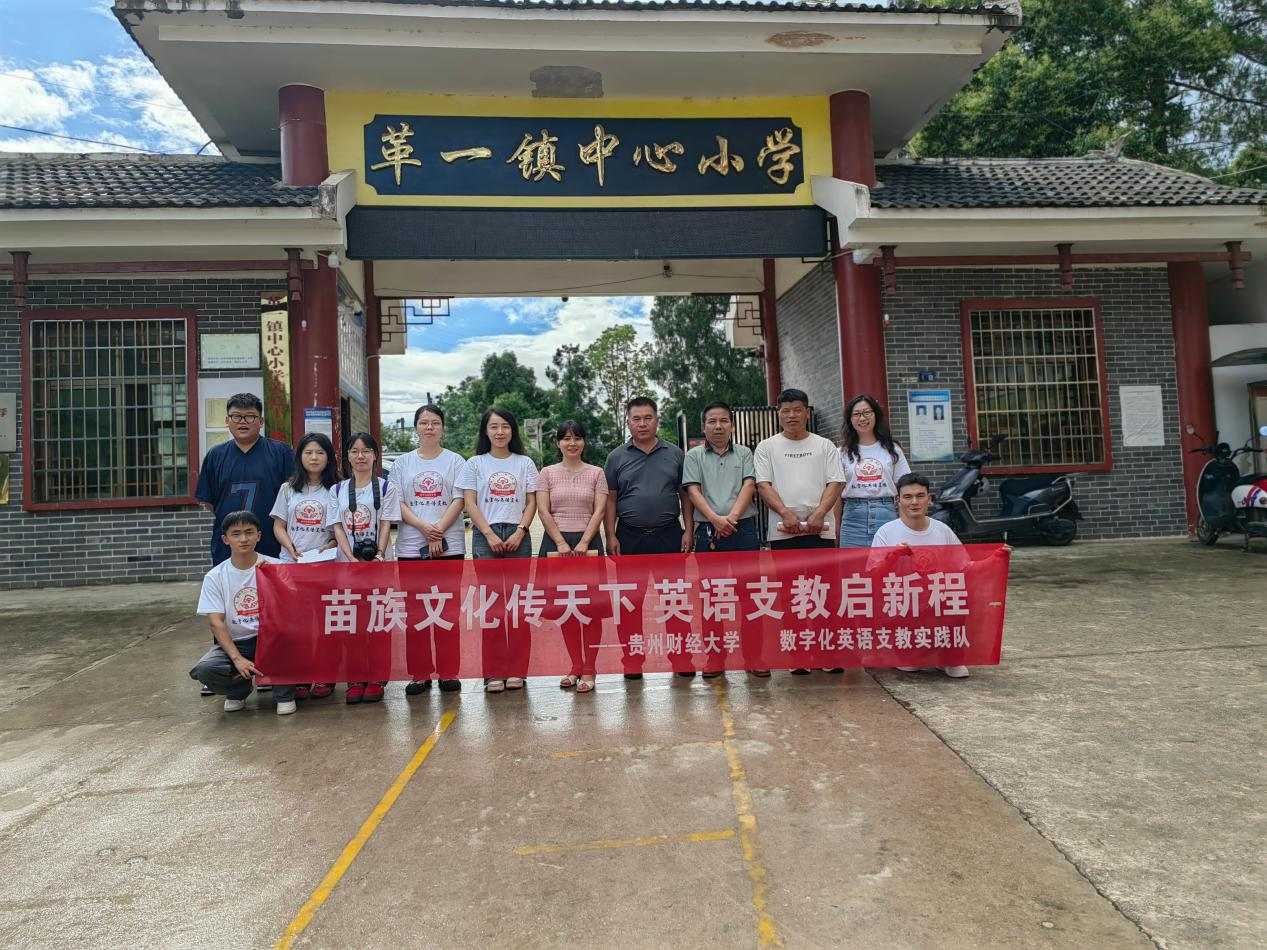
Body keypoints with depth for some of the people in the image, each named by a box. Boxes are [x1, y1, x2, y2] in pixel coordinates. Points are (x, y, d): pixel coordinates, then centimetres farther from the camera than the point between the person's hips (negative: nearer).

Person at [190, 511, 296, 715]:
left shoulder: (275, 566, -3)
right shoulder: (215, 576, -2)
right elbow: (216, 623, -8)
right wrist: (237, 658, -19)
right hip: (234, 642, 1)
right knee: (204, 671, -27)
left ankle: (284, 694, -9)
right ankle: (241, 687, 8)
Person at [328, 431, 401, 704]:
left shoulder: (386, 488, 3)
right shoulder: (337, 490, 9)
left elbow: (386, 526, -2)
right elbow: (338, 528, 2)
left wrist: (379, 555, -15)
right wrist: (352, 558, -11)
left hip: (377, 562, -2)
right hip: (347, 563, 2)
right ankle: (354, 679, 12)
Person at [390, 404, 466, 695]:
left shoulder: (455, 461, 7)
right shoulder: (402, 463, 11)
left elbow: (459, 500, -1)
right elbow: (397, 503, 3)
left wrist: (439, 532, -14)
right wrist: (424, 527, -12)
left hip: (449, 545, -2)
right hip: (410, 546, 2)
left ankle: (449, 672, 9)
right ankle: (420, 674, 12)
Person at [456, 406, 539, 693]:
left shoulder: (524, 463, 11)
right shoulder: (475, 464, 8)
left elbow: (531, 502, 8)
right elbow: (470, 503, 2)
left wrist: (519, 532, -7)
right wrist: (490, 535, -9)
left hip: (518, 537, 1)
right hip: (485, 537, -1)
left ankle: (517, 669, 7)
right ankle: (493, 672, 3)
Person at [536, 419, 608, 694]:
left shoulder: (596, 473, 6)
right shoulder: (548, 473, 7)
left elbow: (599, 511, -1)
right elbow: (543, 511, 0)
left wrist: (583, 542, -13)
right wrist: (561, 543, -11)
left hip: (588, 542, -1)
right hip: (556, 543, 1)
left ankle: (588, 670, 2)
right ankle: (576, 666, 15)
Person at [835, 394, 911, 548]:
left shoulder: (892, 449, 10)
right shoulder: (843, 453, 8)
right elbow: (837, 494, 7)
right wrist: (836, 530, 3)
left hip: (885, 514, 1)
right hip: (853, 518, 0)